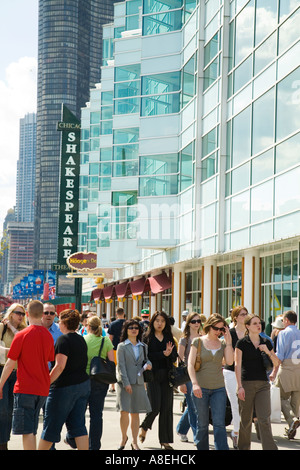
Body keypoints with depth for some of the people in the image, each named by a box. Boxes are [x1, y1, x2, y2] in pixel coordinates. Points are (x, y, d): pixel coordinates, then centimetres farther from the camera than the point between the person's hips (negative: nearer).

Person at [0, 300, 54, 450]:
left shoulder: (21, 335, -10)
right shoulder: (48, 336, 6)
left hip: (25, 388, -6)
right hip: (42, 389, 6)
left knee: (27, 431, -5)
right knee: (32, 430, 16)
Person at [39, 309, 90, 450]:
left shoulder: (64, 339, -13)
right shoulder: (81, 339, 11)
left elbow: (60, 366, -22)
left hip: (64, 387, -7)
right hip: (83, 385, 7)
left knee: (51, 424, 4)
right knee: (78, 425, 7)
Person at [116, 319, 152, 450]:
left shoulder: (143, 346, 13)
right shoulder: (122, 346, 1)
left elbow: (147, 361, 19)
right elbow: (121, 366, -6)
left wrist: (148, 365, -6)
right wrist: (126, 383, -14)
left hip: (139, 382, 3)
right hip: (124, 382, -3)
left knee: (135, 413, 5)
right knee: (124, 411, -9)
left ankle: (134, 442, 14)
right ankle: (124, 437, 14)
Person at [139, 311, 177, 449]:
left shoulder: (169, 338, 13)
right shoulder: (147, 338, 1)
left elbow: (174, 357, 6)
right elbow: (146, 356, -11)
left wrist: (170, 353, -15)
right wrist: (163, 354, -18)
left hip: (166, 376, 4)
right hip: (153, 375, -4)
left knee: (166, 408, 2)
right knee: (155, 407, -9)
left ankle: (165, 440, 10)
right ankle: (144, 427, 21)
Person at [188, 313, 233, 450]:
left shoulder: (223, 343, 7)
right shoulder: (198, 341, 0)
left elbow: (229, 361, -7)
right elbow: (190, 364, -5)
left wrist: (228, 341, -9)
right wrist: (195, 383, -17)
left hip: (219, 389, 2)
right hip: (201, 388, -1)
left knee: (219, 423, -5)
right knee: (202, 424, 6)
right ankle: (201, 448, 21)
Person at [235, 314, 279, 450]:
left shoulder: (266, 342, 11)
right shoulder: (242, 343, -1)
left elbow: (276, 362, 13)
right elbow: (237, 365, -5)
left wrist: (268, 352, -6)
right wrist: (239, 386, -12)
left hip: (263, 384, 3)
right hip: (246, 384, -2)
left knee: (264, 419, -7)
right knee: (246, 419, 6)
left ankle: (270, 448, -8)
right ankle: (244, 447, 23)